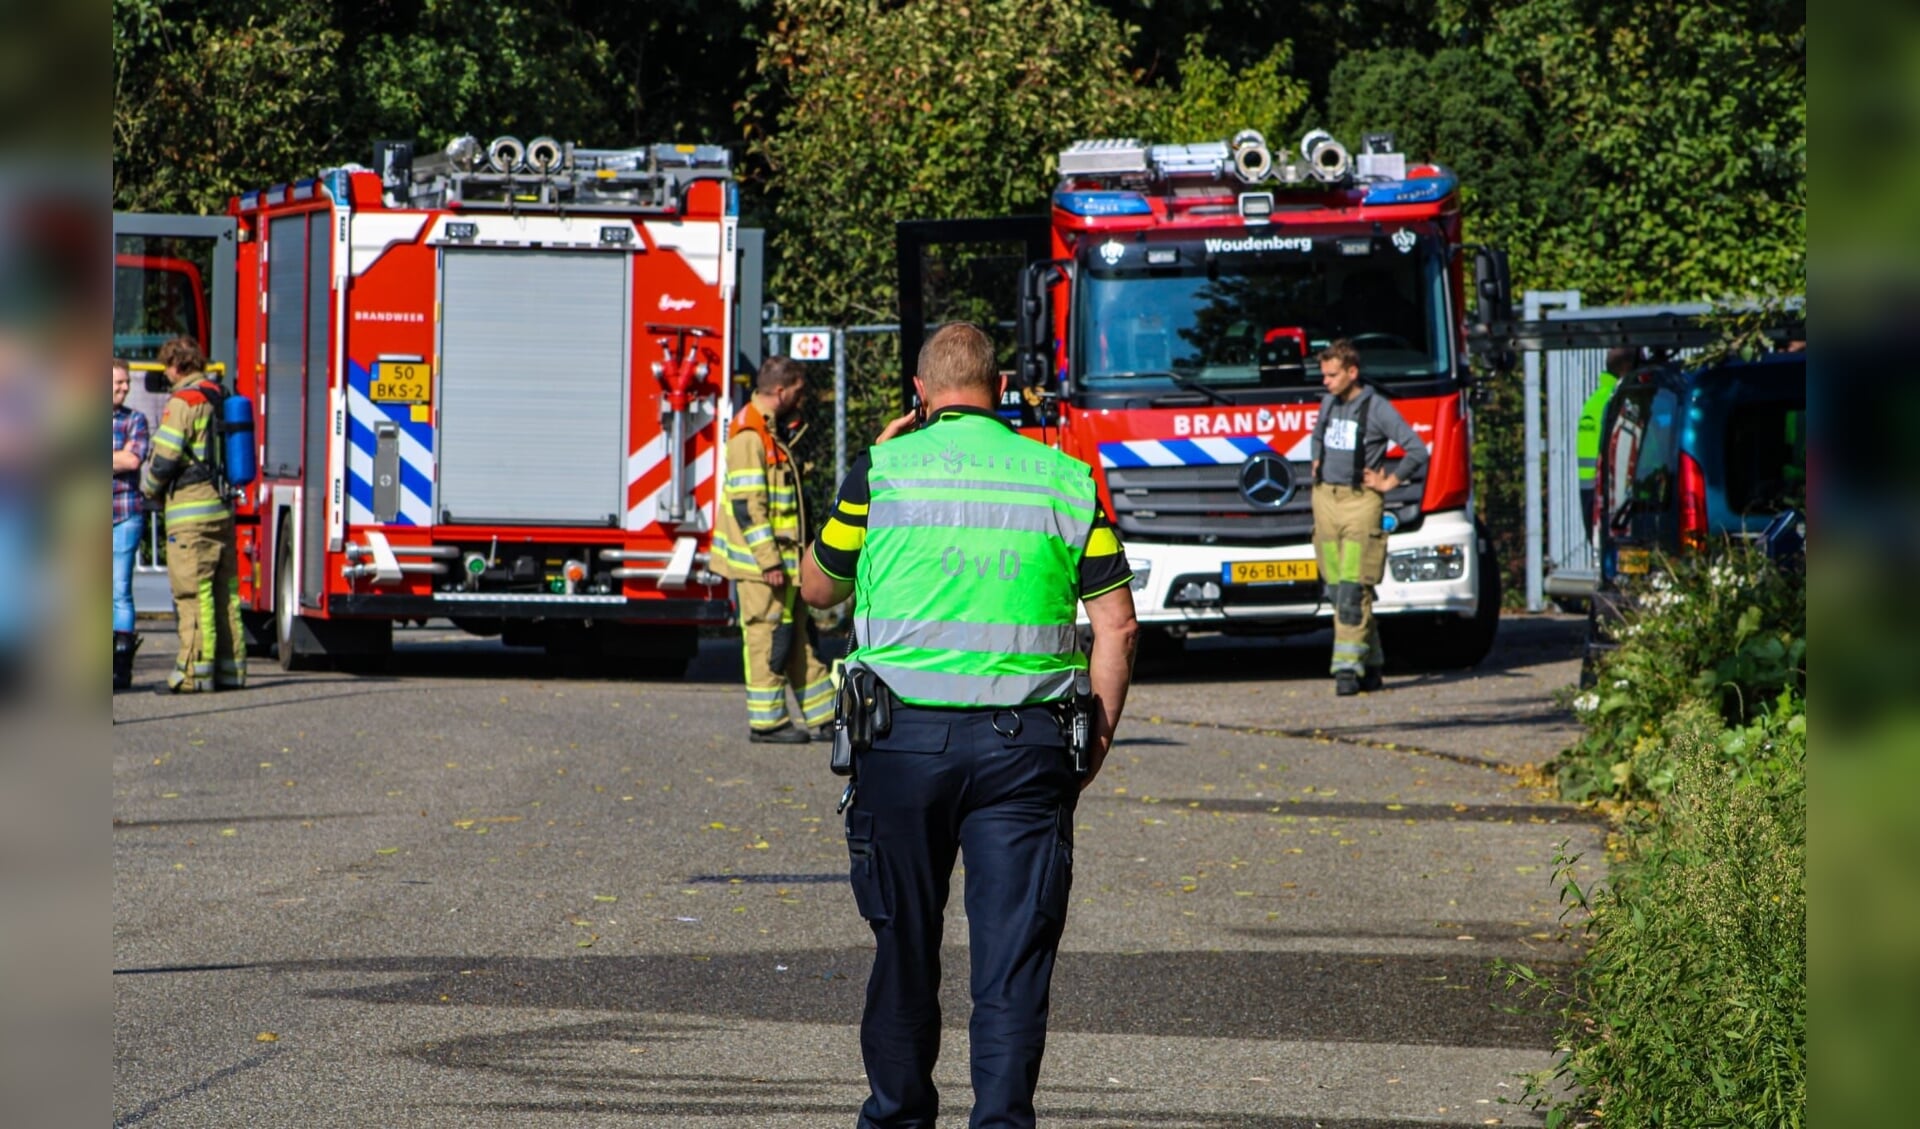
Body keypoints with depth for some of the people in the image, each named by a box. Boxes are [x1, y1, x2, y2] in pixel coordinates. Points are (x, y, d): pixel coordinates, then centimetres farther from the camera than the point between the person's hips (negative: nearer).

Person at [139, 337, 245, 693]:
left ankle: (194, 670, -10)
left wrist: (150, 487, 5)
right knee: (225, 590, 8)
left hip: (190, 509, -8)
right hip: (223, 509, 8)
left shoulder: (183, 402, -10)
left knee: (194, 593, -8)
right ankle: (230, 667, 9)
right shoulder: (219, 398, 15)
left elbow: (164, 459, -14)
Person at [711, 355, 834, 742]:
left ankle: (823, 714, 18)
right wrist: (769, 561, -24)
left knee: (798, 635, 13)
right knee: (767, 638, -5)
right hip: (760, 564, -10)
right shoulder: (749, 436, -17)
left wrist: (794, 558, 23)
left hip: (783, 560, 10)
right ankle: (767, 721, 1)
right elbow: (747, 504, -22)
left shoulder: (771, 432, 16)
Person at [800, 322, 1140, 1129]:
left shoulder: (883, 469, 1)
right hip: (1027, 743, 0)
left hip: (905, 736, 0)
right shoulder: (1064, 479, 6)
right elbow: (1116, 623, 2)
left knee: (904, 941, 13)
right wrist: (1095, 744, 9)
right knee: (1014, 949, -1)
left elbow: (817, 587, 16)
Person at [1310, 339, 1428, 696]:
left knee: (1353, 590, -13)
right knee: (1337, 588, 6)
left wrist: (1389, 482, -5)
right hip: (1325, 499, 6)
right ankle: (1371, 664, 14)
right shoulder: (1328, 403, 11)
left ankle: (1348, 667, -14)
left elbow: (1417, 450, -10)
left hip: (1360, 502, -6)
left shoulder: (1378, 409, -9)